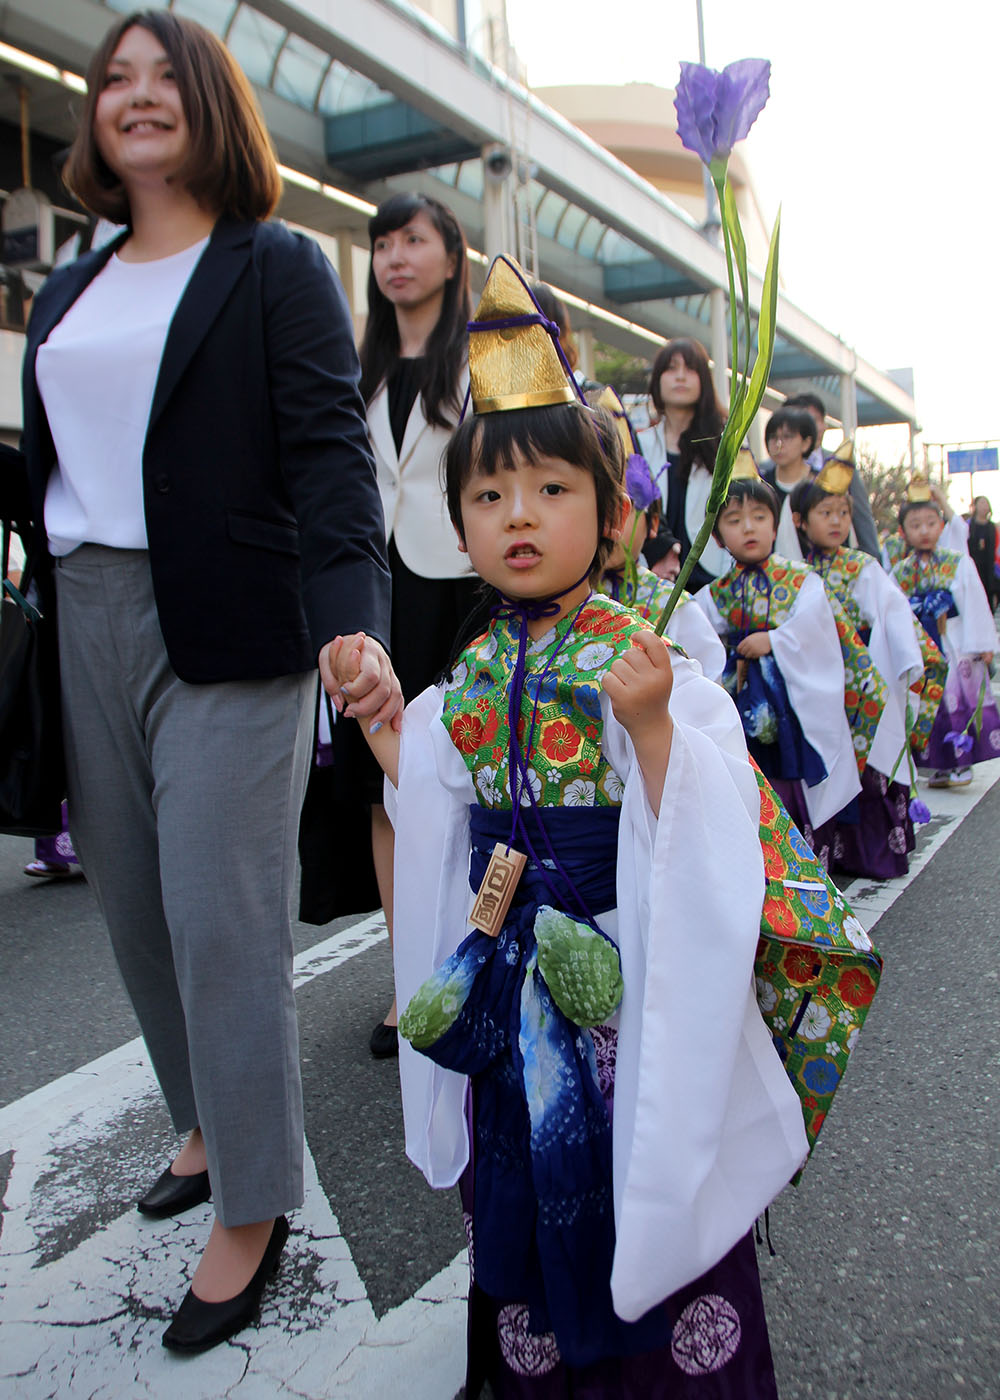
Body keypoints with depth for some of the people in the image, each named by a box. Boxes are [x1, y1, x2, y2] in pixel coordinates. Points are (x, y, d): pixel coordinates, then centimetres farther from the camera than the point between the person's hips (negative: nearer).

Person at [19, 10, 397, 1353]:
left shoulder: (278, 269, 1)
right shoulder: (65, 293, 19)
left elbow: (330, 452, -12)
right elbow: (45, 463, 17)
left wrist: (353, 624, -26)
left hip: (225, 630, -6)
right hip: (86, 622, 6)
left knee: (219, 913, -5)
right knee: (134, 902, 12)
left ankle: (253, 1208, 13)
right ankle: (208, 1122, 34)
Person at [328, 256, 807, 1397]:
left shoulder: (642, 657, -13)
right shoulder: (471, 672, 2)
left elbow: (691, 830, -19)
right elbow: (432, 806, 11)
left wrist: (651, 724, -34)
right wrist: (376, 712, 3)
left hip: (614, 953, -5)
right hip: (502, 964, 5)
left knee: (632, 1171, 8)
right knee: (518, 1166, 20)